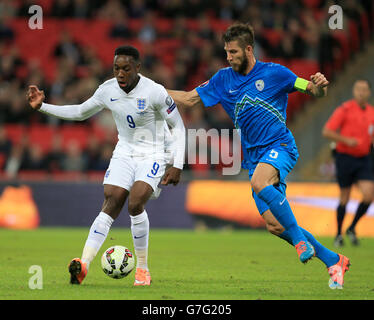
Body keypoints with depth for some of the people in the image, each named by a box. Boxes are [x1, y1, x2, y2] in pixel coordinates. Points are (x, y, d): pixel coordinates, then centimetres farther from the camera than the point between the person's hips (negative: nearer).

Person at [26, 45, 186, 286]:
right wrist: (42, 106, 5)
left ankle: (143, 269, -10)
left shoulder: (154, 92, -19)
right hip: (124, 154, 4)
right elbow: (81, 112, 13)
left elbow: (178, 126, -10)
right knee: (110, 206, -12)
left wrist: (177, 166, -15)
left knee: (136, 203, -25)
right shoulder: (107, 90, -4)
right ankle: (83, 266, -24)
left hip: (153, 156, -4)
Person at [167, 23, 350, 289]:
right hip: (254, 156, 5)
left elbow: (314, 91, 2)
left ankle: (300, 239, -23)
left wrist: (320, 85, -22)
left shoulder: (274, 73, -1)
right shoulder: (223, 79, 11)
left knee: (258, 181, -37)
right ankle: (333, 261, 9)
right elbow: (189, 99, 15)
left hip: (280, 146, -5)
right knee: (274, 225, -4)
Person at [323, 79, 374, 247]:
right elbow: (326, 132, -12)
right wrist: (346, 140, -21)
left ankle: (352, 228, 10)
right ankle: (338, 234, 22)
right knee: (344, 199, 3)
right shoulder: (345, 109, -9)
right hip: (345, 157, -4)